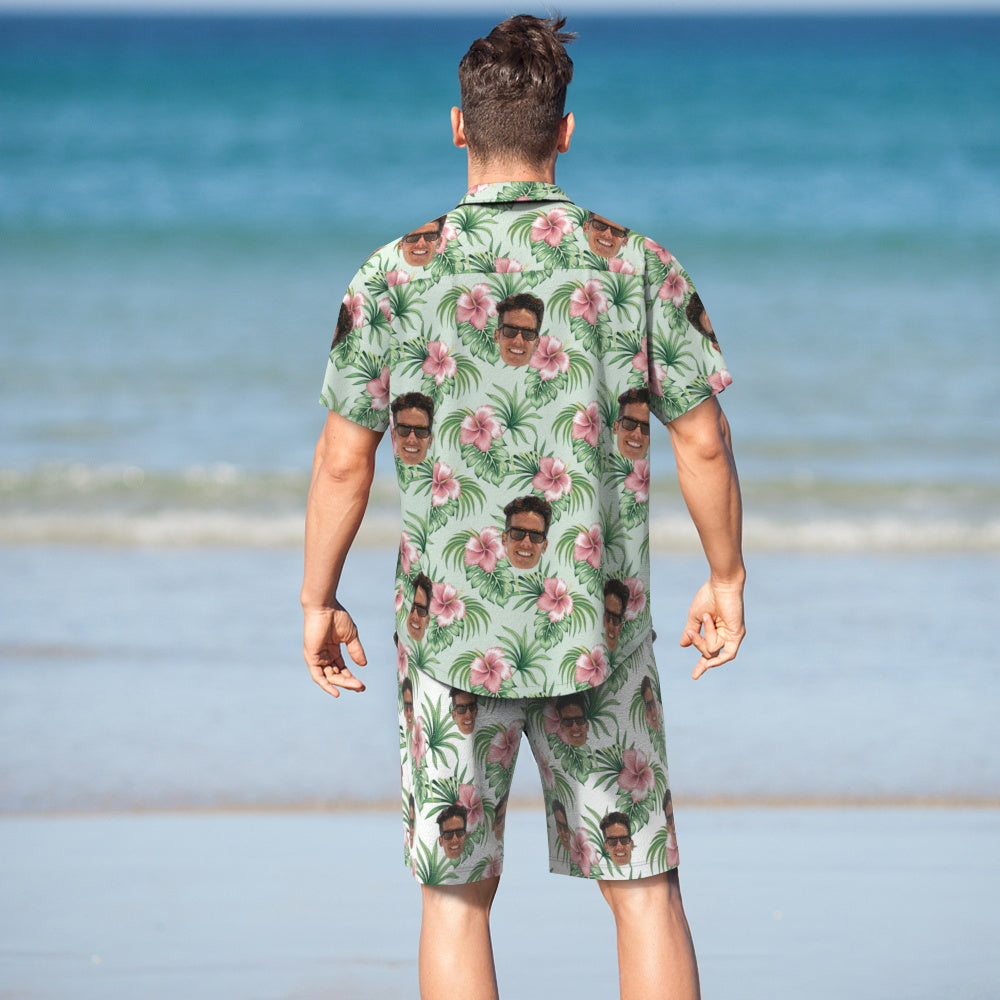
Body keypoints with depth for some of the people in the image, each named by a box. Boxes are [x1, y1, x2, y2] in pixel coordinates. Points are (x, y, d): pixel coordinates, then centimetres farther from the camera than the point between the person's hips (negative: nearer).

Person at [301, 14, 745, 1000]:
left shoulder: (395, 276, -6)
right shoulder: (637, 265, -4)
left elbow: (343, 459, -1)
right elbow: (703, 442, 0)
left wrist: (318, 600, 12)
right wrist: (725, 578, 15)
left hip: (453, 628, 0)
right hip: (600, 627, 1)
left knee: (456, 898, 10)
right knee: (643, 890, 9)